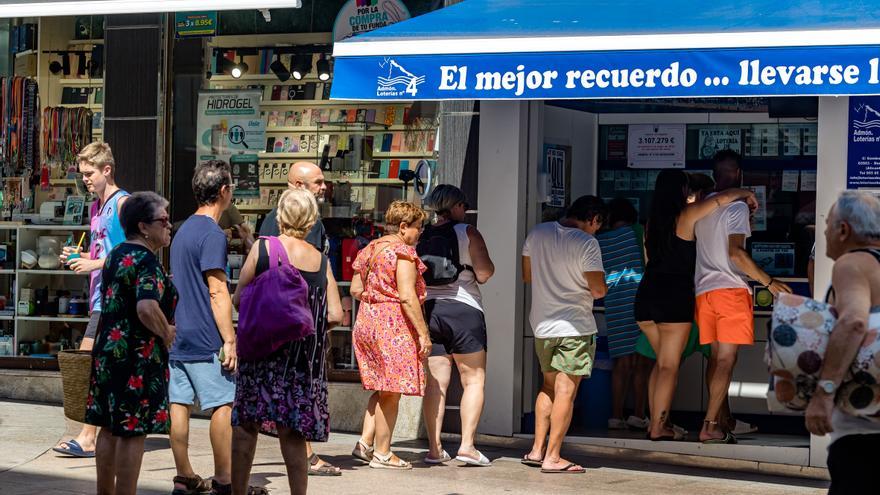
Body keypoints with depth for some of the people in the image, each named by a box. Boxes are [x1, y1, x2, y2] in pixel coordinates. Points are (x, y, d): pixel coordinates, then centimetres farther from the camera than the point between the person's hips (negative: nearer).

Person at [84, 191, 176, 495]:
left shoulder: (115, 255, 13)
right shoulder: (145, 260, -16)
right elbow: (147, 308, -30)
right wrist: (167, 333, -12)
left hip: (107, 352, 9)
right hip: (138, 356, -9)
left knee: (110, 429, 14)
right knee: (133, 432, -4)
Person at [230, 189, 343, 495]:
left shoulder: (263, 247, -4)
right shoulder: (320, 261, 4)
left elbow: (239, 299, -3)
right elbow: (335, 315, 1)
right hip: (304, 359, 2)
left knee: (245, 425, 7)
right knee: (292, 433, 6)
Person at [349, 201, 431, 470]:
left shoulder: (370, 249, 13)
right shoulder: (402, 252, -13)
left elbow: (356, 290, 15)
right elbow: (407, 297, -19)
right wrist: (423, 334, -17)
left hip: (366, 322, 9)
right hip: (394, 326, -9)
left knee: (382, 388, 17)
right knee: (391, 392, -1)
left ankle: (365, 443, 11)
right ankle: (382, 453, 3)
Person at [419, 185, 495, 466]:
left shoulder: (422, 238, 8)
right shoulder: (468, 234, -4)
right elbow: (483, 274, -8)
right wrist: (488, 266, 13)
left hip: (429, 310, 4)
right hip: (463, 311, -4)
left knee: (435, 382, 6)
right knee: (474, 380, 3)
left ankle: (434, 448, 2)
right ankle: (467, 445, -6)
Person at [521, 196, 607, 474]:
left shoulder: (537, 233, 4)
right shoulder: (586, 243, -16)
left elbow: (526, 276, 14)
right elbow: (598, 289, -17)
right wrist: (599, 288, 5)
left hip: (541, 324, 6)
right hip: (574, 326, -6)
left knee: (549, 385, 19)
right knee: (566, 391, -1)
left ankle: (537, 450, 18)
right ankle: (552, 457, -1)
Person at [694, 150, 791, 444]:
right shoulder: (737, 206, -9)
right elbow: (735, 252, -18)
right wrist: (768, 282, -13)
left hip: (703, 289, 7)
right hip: (730, 288, -7)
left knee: (717, 357, 12)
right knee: (726, 359, -7)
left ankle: (718, 420, 12)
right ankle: (710, 426, -13)